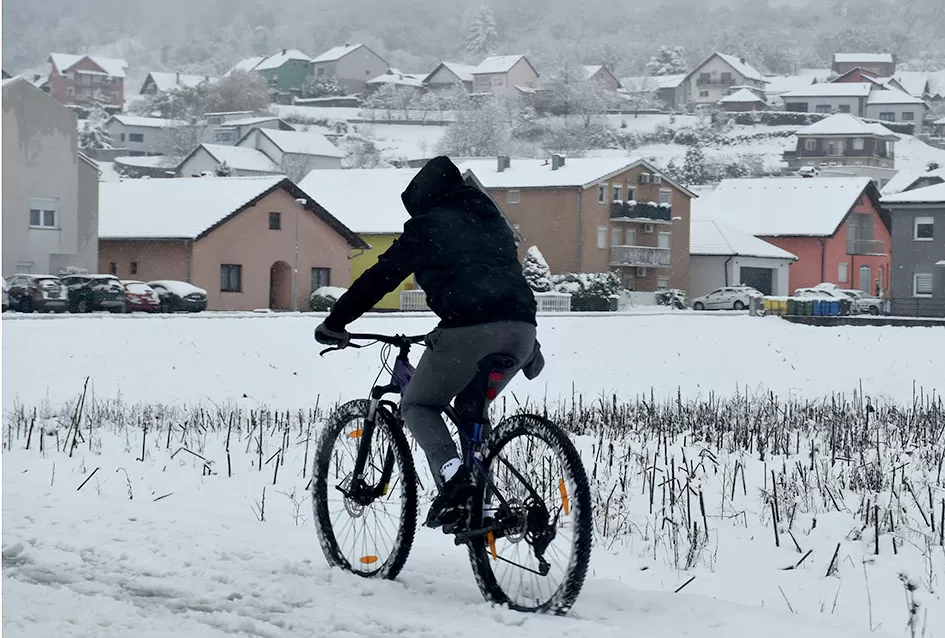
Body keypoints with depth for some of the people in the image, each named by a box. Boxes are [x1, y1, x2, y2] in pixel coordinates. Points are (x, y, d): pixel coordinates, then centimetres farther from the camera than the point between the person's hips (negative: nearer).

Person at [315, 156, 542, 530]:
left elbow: (381, 277, 6)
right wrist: (531, 349, 46)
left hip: (469, 330, -7)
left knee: (417, 405, 11)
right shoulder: (492, 221, 29)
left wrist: (334, 323, 15)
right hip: (521, 329, 7)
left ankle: (454, 480, -14)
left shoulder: (429, 225, 9)